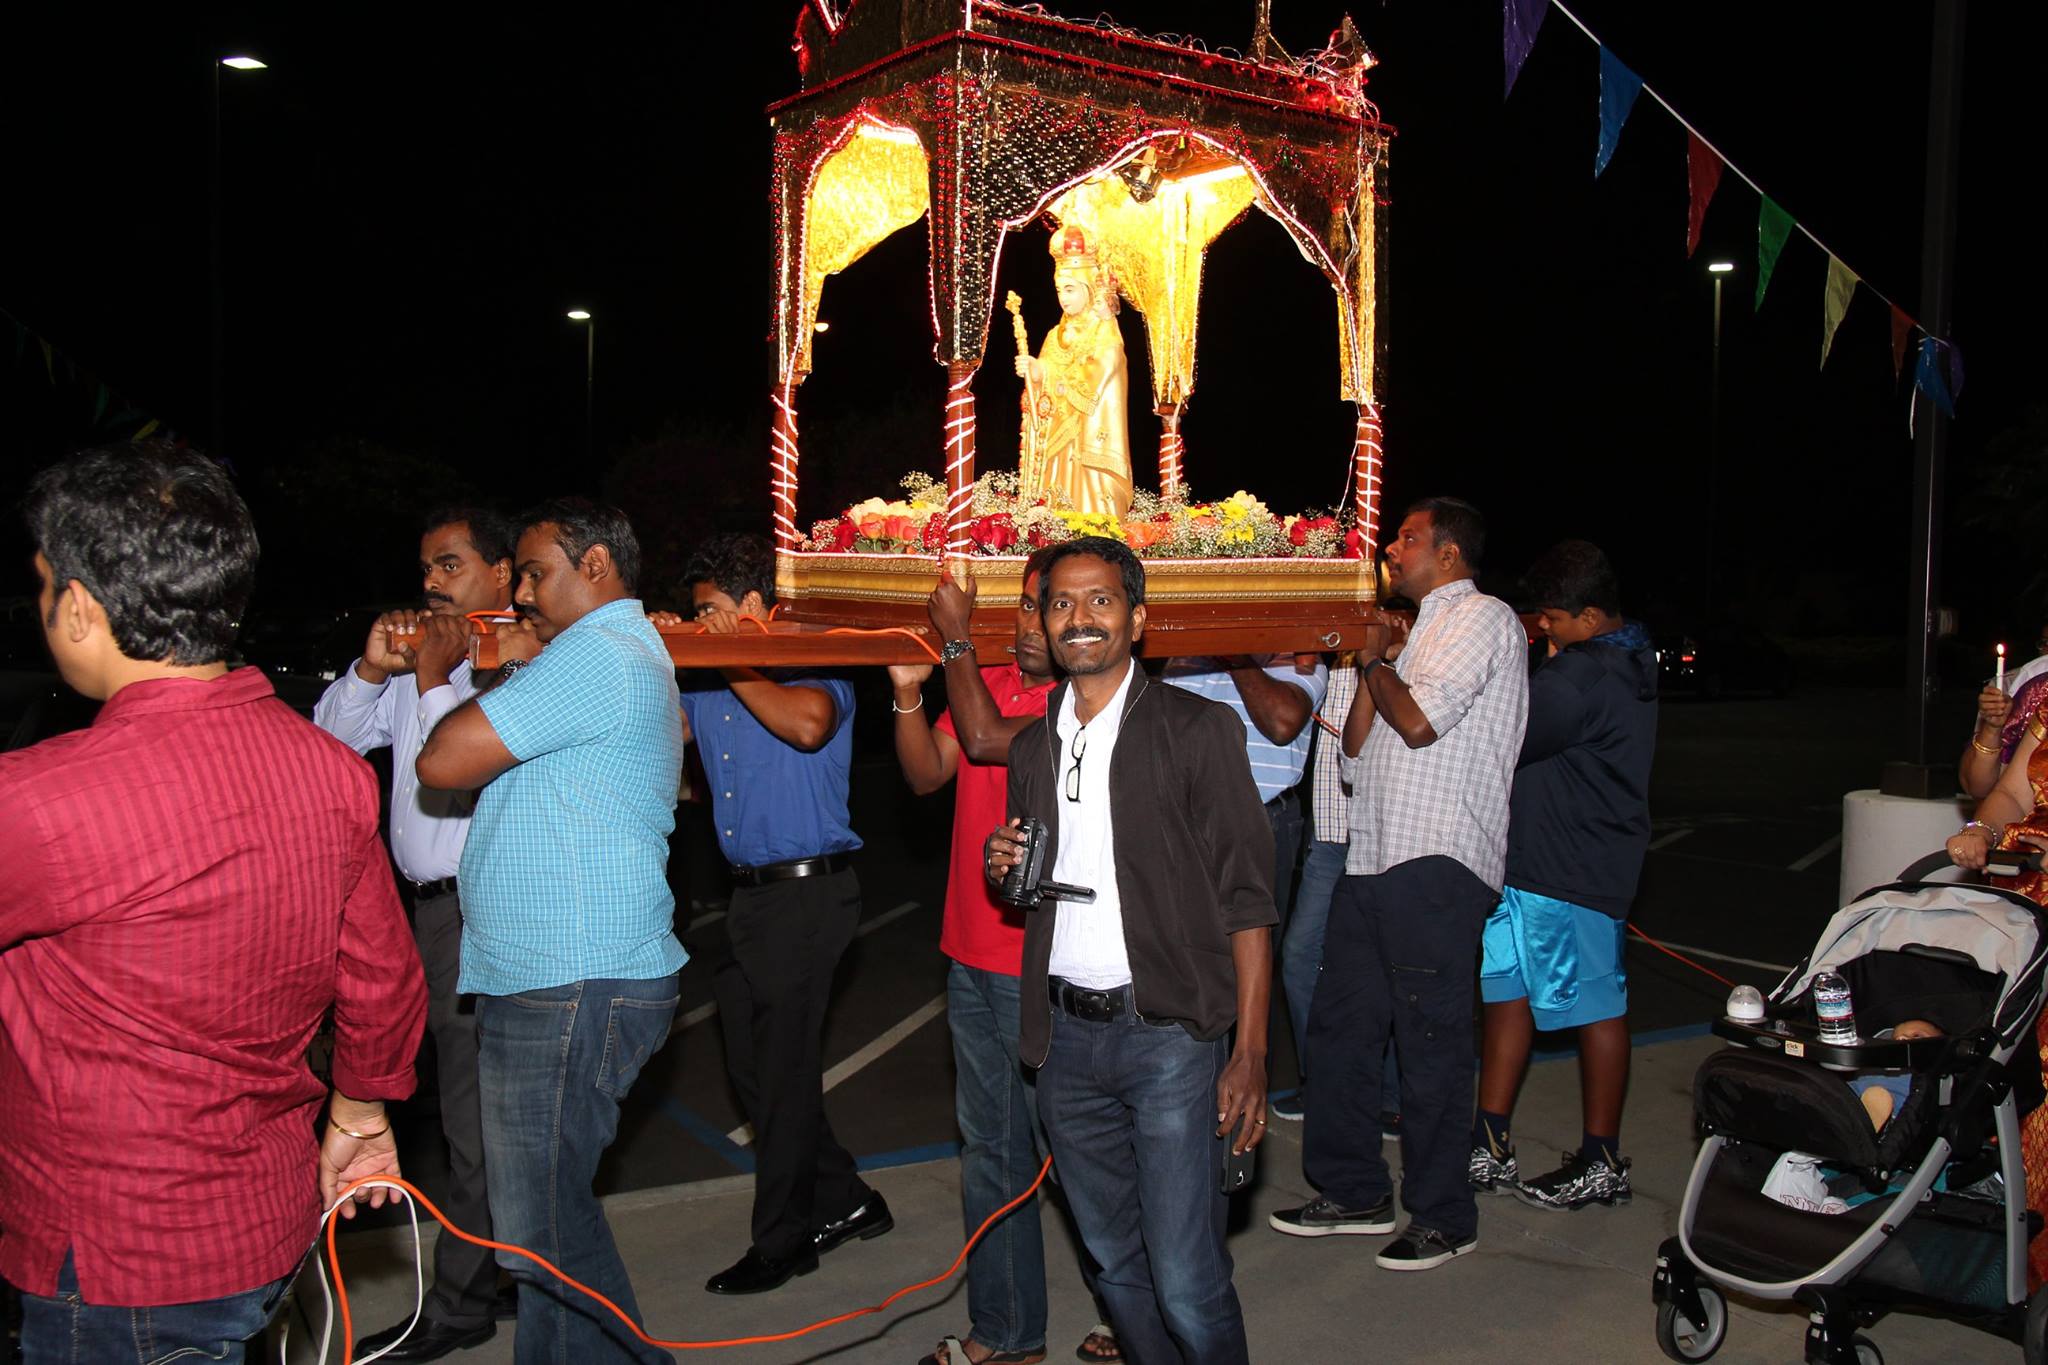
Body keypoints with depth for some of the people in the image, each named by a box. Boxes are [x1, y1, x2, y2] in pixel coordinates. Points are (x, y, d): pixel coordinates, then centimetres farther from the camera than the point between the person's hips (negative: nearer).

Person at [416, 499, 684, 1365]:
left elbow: (442, 762, -16)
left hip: (571, 991, -11)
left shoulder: (595, 654, -15)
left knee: (544, 1227, -3)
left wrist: (510, 675, -2)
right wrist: (516, 674, 10)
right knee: (546, 1211, 17)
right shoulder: (631, 654, 21)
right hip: (555, 977, 11)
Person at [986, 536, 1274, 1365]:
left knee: (1187, 1286, -5)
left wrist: (1250, 1054, -13)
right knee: (1118, 1266, 15)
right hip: (1067, 1036, 5)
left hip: (1169, 1037, -5)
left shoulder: (1196, 730, -5)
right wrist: (1006, 871, -1)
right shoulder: (1032, 747, 12)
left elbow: (1245, 899, -7)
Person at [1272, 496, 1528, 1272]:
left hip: (1437, 865, -9)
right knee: (1339, 1024, 12)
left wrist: (1375, 662, 1)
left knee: (1430, 1041, -2)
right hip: (1374, 859, 9)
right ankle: (1355, 1193, 25)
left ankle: (1442, 1216, 11)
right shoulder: (1424, 630, 23)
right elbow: (1357, 747, 18)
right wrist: (1372, 661, 8)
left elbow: (1418, 722, -16)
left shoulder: (1482, 618, -4)